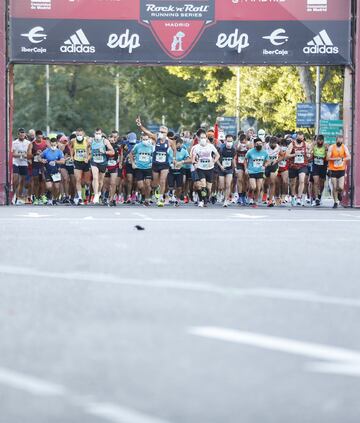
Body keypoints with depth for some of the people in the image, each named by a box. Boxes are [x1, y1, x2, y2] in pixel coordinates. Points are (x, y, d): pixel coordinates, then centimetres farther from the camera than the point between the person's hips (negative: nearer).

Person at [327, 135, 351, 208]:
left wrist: (343, 159, -25)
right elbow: (328, 158, -8)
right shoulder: (331, 147, -3)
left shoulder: (344, 147, 1)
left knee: (340, 187, -9)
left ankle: (339, 193, 27)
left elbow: (348, 157, -5)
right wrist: (336, 159, -22)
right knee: (334, 188, 0)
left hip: (341, 170, 0)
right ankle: (335, 202, 15)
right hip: (333, 170, 0)